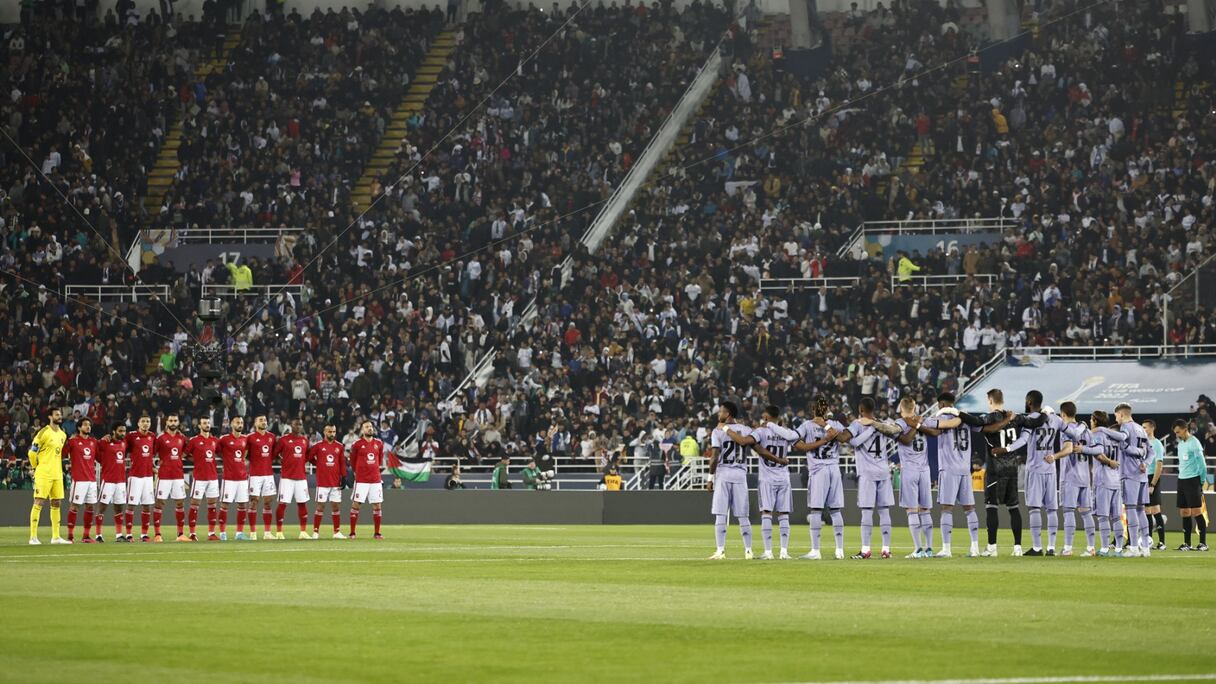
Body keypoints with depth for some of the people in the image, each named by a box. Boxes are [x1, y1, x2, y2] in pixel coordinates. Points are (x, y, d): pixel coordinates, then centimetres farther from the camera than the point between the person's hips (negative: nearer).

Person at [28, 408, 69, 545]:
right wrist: (35, 467, 1)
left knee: (56, 503, 8)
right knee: (39, 502, -9)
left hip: (57, 474, 7)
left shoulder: (63, 435, 13)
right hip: (44, 474, -7)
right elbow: (32, 452, -8)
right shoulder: (44, 433, -9)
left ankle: (56, 537, 14)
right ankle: (33, 537, -10)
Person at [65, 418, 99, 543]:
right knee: (75, 506, -5)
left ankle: (86, 535, 12)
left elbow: (99, 456, 21)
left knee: (90, 506, 6)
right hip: (79, 479, -6)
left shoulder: (94, 441, 13)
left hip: (92, 479, 6)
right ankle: (70, 535, -1)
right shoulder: (73, 440, -4)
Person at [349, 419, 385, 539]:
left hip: (376, 479, 4)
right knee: (356, 504, -5)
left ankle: (377, 533, 10)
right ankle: (352, 533, -1)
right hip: (361, 480, -4)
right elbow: (352, 461, 8)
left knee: (377, 506, 4)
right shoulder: (357, 445, -4)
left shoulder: (379, 444, 7)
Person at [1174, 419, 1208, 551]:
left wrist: (1201, 482, -8)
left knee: (1196, 512, -8)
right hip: (1182, 480, 8)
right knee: (1184, 513, 7)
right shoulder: (1181, 443, 15)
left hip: (1192, 480, -8)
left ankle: (1203, 543, -5)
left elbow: (1201, 464, -11)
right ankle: (1186, 543, 10)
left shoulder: (1194, 443, -10)